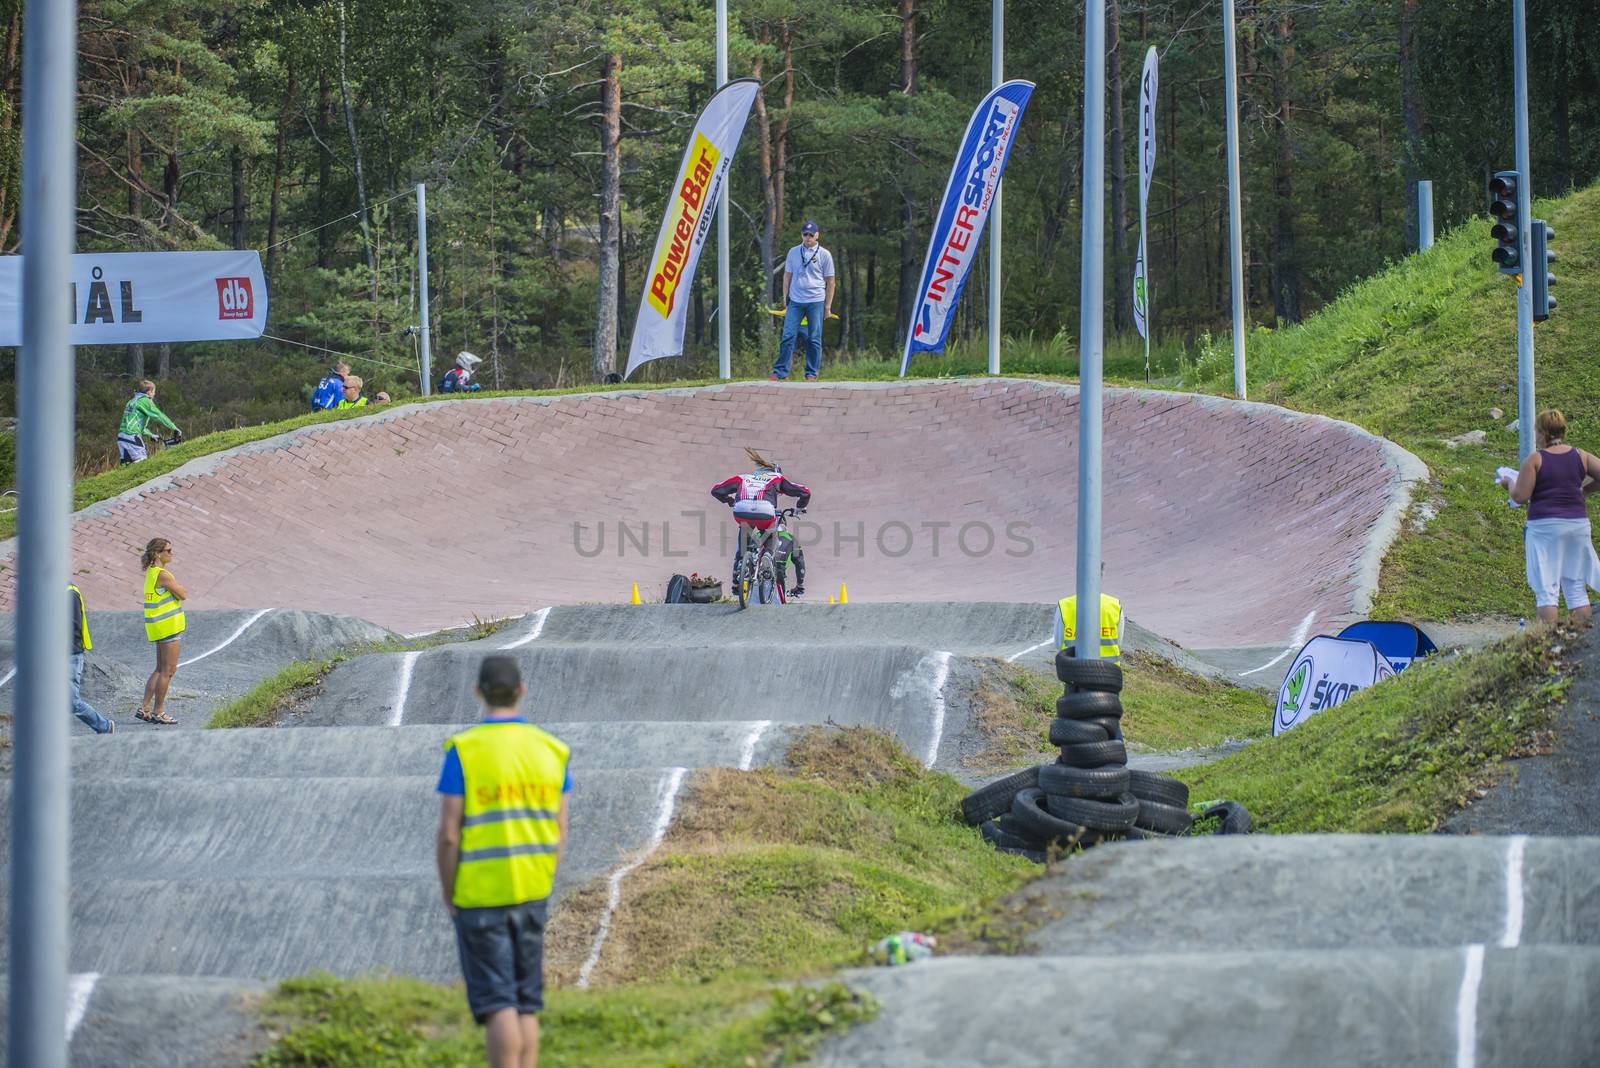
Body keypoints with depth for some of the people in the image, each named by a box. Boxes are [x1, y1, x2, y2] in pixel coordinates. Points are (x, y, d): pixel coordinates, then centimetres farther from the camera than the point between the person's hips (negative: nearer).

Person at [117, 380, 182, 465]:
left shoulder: (132, 401, 25)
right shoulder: (144, 400, -4)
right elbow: (158, 415, -10)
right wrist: (175, 429, -6)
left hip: (122, 437, 9)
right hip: (132, 437, -9)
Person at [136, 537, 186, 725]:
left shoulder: (151, 573, 12)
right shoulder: (162, 575, -17)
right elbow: (183, 595, -13)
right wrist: (181, 590, 5)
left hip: (158, 625, 9)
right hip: (169, 625, -9)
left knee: (160, 669, 15)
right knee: (168, 670, -2)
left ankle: (144, 708, 12)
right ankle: (158, 712, 1)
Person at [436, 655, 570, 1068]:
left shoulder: (463, 751, -12)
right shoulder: (551, 751, 2)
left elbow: (448, 835, -14)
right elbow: (558, 833, 5)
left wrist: (448, 896, -2)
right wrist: (539, 892, 15)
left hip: (479, 895, -4)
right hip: (530, 894, 4)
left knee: (497, 1004, -4)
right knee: (526, 1005, 12)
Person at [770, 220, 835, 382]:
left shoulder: (824, 255, 2)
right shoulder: (793, 252, 10)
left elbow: (830, 282, 4)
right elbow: (787, 276, 16)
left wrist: (828, 306, 1)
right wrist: (785, 298, 9)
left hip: (815, 302, -2)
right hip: (795, 301, 2)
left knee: (814, 339, 0)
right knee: (788, 336, -5)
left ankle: (812, 373, 7)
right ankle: (781, 372, -4)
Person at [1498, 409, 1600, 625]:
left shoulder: (1535, 459, -6)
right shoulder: (1580, 456, 5)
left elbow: (1520, 496, -8)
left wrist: (1509, 483, 11)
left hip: (1544, 526, -4)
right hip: (1578, 524, 4)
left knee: (1546, 590, -3)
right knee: (1577, 588, 11)